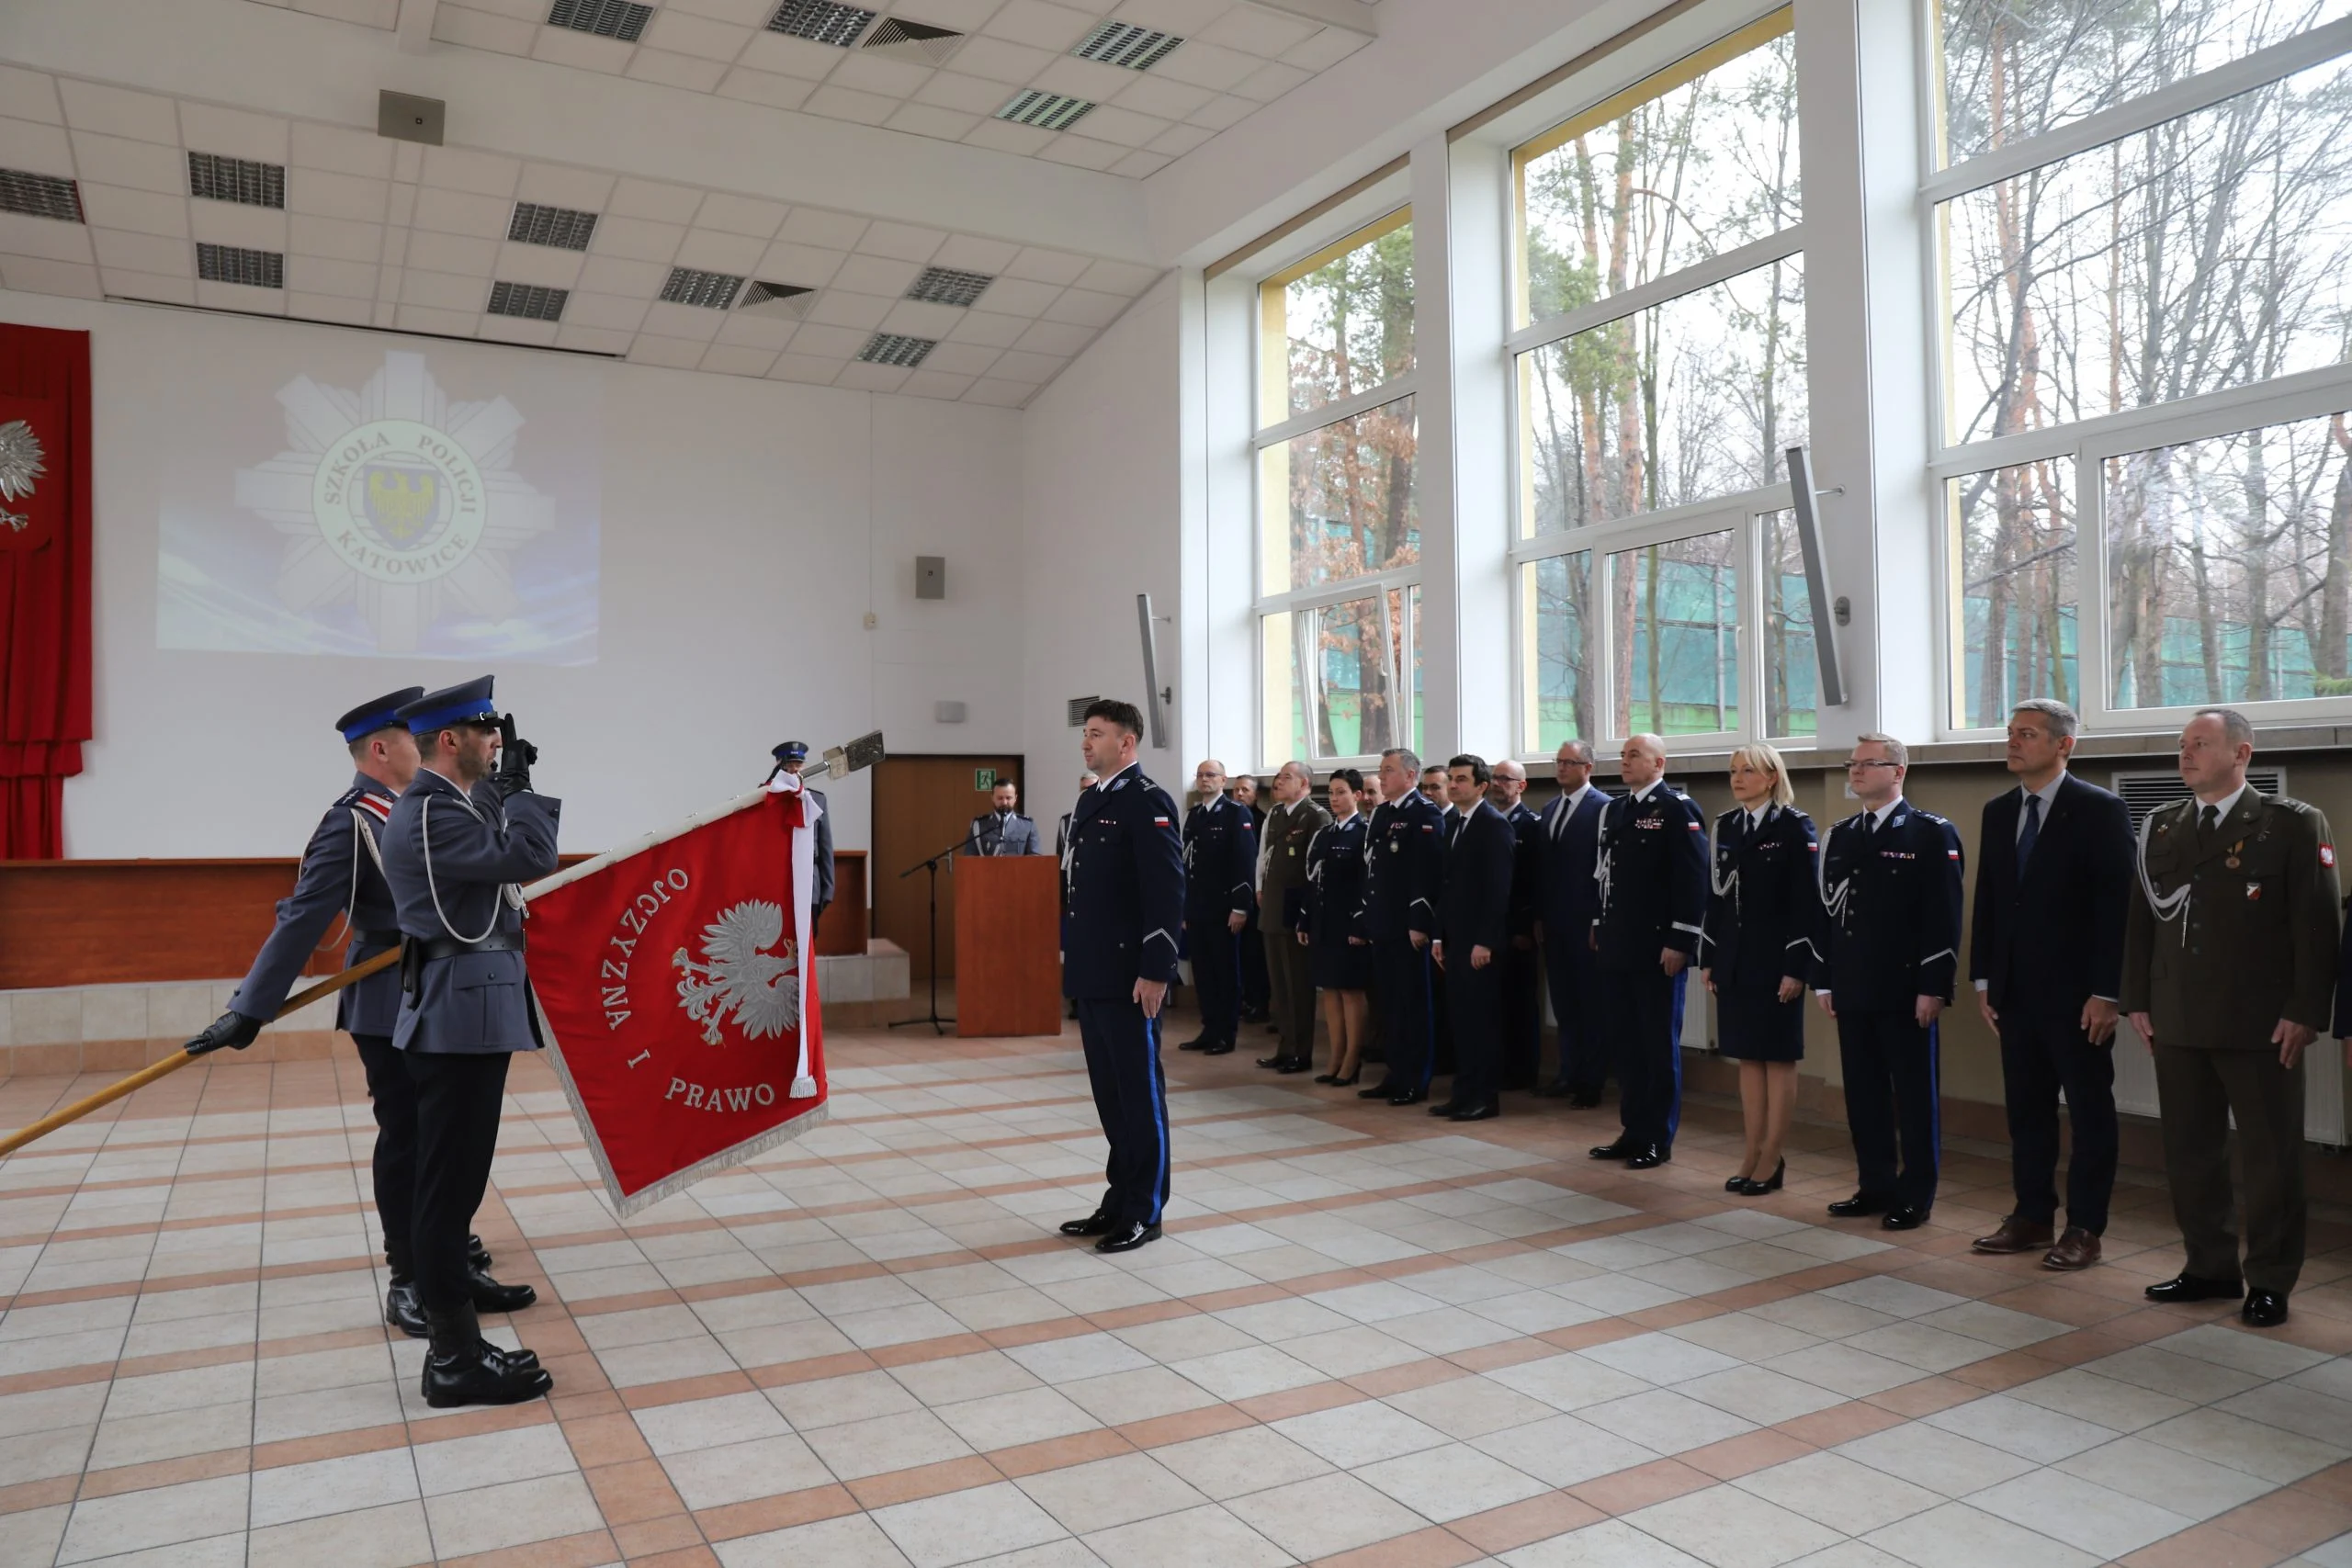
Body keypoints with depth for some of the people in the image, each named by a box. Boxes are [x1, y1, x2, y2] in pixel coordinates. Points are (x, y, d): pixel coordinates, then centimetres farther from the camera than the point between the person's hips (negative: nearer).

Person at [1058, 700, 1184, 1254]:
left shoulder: (1147, 802, -12)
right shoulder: (1088, 802, 15)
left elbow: (1167, 892, -18)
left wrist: (1155, 971, -20)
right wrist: (1075, 959, 17)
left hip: (1128, 976, -9)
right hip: (1092, 974, 9)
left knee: (1139, 1091, 2)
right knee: (1109, 1091, 15)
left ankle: (1144, 1212, 13)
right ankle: (1119, 1200, 27)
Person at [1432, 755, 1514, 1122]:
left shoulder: (1494, 824, -11)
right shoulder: (1458, 825, 15)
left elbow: (1498, 888, -17)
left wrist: (1485, 941, -20)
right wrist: (1441, 935, 13)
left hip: (1480, 941, -8)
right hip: (1456, 939, 8)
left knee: (1482, 1017, -2)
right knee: (1461, 1018, 11)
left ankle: (1486, 1096, 6)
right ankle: (1464, 1091, 18)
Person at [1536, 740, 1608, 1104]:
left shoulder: (1603, 808, -9)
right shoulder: (1550, 809, 15)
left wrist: (1600, 922, -15)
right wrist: (1539, 917, 10)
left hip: (1585, 924, -7)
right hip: (1554, 924, 7)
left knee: (1591, 1003, 2)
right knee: (1563, 1002, 12)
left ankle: (1590, 1083, 9)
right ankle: (1569, 1074, 21)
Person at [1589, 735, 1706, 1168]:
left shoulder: (1678, 809, -9)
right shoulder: (1613, 809, 14)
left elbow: (1692, 880, -14)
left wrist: (1679, 943, -18)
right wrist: (1600, 928, 15)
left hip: (1657, 949, -7)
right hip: (1616, 948, 7)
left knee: (1659, 1043, 3)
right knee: (1624, 1040, 12)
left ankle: (1658, 1139, 12)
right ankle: (1632, 1130, 23)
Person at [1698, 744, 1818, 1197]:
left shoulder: (1794, 826, -8)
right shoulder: (1725, 825, 9)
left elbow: (1806, 902, -12)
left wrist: (1796, 968, -16)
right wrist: (1708, 958, 9)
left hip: (1776, 960, -6)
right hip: (1735, 960, 6)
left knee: (1778, 1060, 3)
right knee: (1748, 1058, 11)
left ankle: (1772, 1161, 11)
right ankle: (1751, 1156, 18)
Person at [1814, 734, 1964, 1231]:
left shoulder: (1933, 834, -5)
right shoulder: (1838, 837, 13)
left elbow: (1944, 916, -10)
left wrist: (1934, 987, -15)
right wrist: (1824, 980, 11)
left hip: (1906, 990, -6)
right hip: (1852, 989, 6)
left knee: (1915, 1094, 4)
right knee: (1863, 1092, 11)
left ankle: (1916, 1195, 13)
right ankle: (1875, 1186, 23)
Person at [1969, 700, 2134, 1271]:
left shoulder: (2100, 810, -9)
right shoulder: (1998, 811, 10)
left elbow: (2116, 904, -12)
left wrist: (2106, 992, -16)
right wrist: (1983, 979, 9)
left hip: (2076, 992, -6)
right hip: (2016, 990, 6)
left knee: (2090, 1111, 6)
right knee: (2026, 1108, 12)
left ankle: (2085, 1228, 14)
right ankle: (2032, 1217, 23)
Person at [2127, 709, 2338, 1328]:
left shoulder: (2293, 824, -4)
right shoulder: (2161, 826, 10)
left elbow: (2316, 925, -7)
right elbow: (2140, 919, 12)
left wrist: (2305, 1012, -11)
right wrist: (2138, 1000, 7)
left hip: (2260, 1024, -4)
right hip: (2177, 1023, 5)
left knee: (2271, 1157, 5)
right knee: (2189, 1153, 11)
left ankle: (2269, 1281, 18)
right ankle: (2211, 1267, 24)